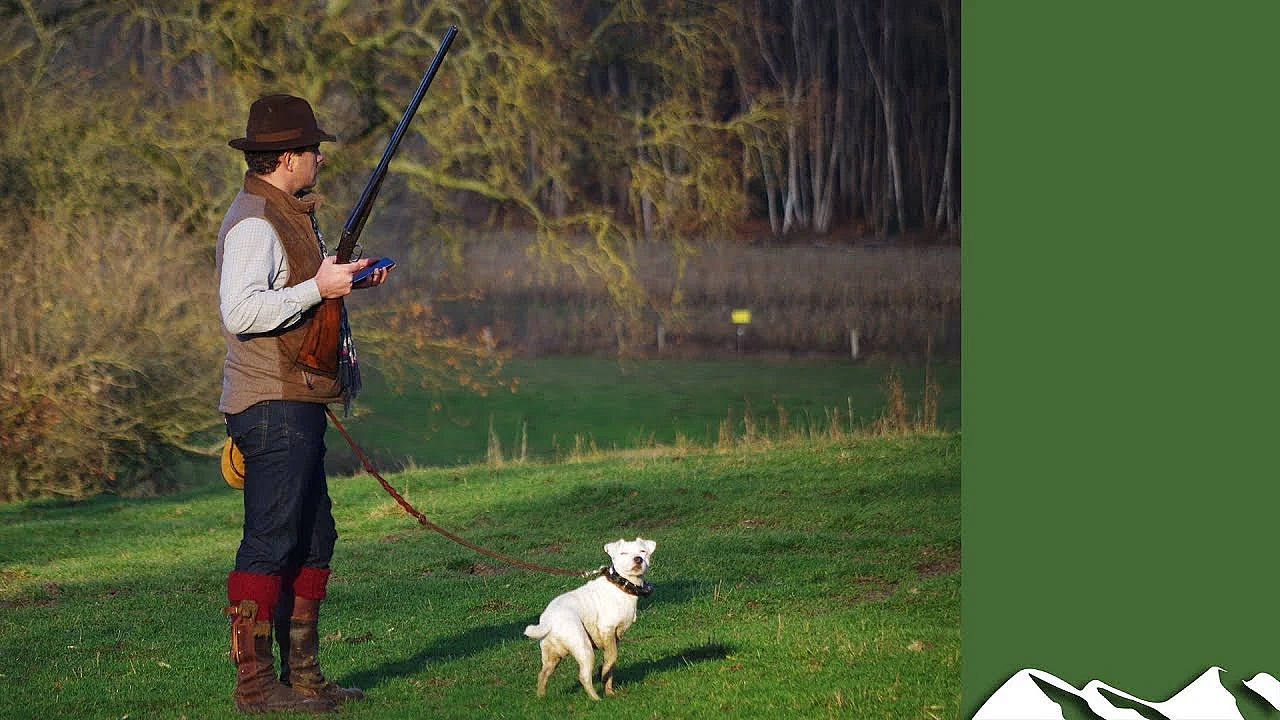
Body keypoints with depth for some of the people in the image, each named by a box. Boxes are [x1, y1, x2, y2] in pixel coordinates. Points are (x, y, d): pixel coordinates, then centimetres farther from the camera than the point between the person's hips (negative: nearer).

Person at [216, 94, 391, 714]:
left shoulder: (289, 216, 19)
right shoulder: (252, 222, -14)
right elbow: (241, 312, -25)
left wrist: (347, 279, 11)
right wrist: (318, 288, -23)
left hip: (298, 405, 11)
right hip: (273, 404, -11)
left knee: (312, 541, 13)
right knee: (270, 543, -8)